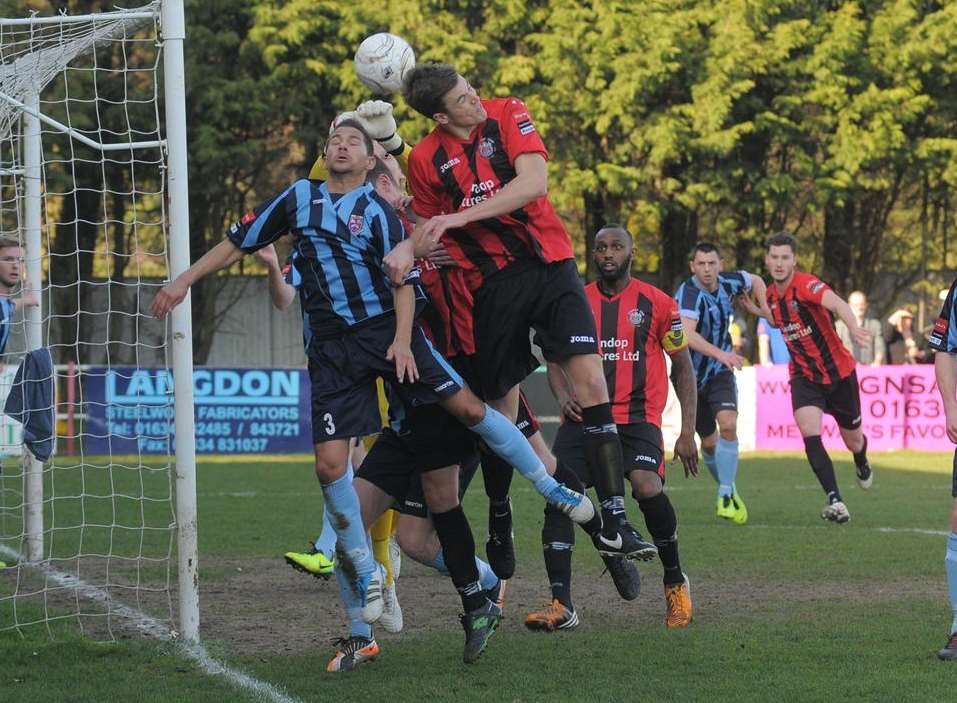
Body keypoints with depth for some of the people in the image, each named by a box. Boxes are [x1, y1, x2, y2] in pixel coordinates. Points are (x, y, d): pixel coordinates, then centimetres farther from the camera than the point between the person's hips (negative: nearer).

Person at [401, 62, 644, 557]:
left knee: (590, 381, -16)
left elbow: (534, 183, -17)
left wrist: (458, 217, -21)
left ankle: (614, 518, -15)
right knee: (500, 410, 2)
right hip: (493, 283, 1)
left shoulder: (506, 115, -4)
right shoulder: (424, 159, -1)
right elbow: (428, 234, 14)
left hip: (549, 264, -1)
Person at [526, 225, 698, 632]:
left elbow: (682, 368, 9)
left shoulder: (656, 304, 5)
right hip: (583, 418, 3)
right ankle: (561, 605, -9)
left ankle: (675, 581, -3)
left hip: (637, 418, -3)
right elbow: (556, 359, 17)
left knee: (648, 487, -27)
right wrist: (564, 396, -6)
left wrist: (687, 432, 3)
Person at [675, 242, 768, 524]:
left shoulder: (728, 283, -6)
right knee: (709, 442, 7)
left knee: (728, 424, -21)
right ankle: (727, 487, 33)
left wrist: (765, 310, 5)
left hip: (720, 373, 3)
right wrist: (720, 353, -53)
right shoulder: (689, 294, -25)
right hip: (692, 376, -3)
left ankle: (726, 496, -14)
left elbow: (754, 280, 18)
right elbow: (687, 334, -43)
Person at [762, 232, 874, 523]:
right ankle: (834, 500, -26)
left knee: (853, 440, 15)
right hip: (804, 377, 3)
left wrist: (853, 328, -63)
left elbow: (837, 304, -43)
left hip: (839, 372, -3)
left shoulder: (806, 284, -21)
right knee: (810, 434, -23)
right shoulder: (771, 295, 1)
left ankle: (862, 466, 53)